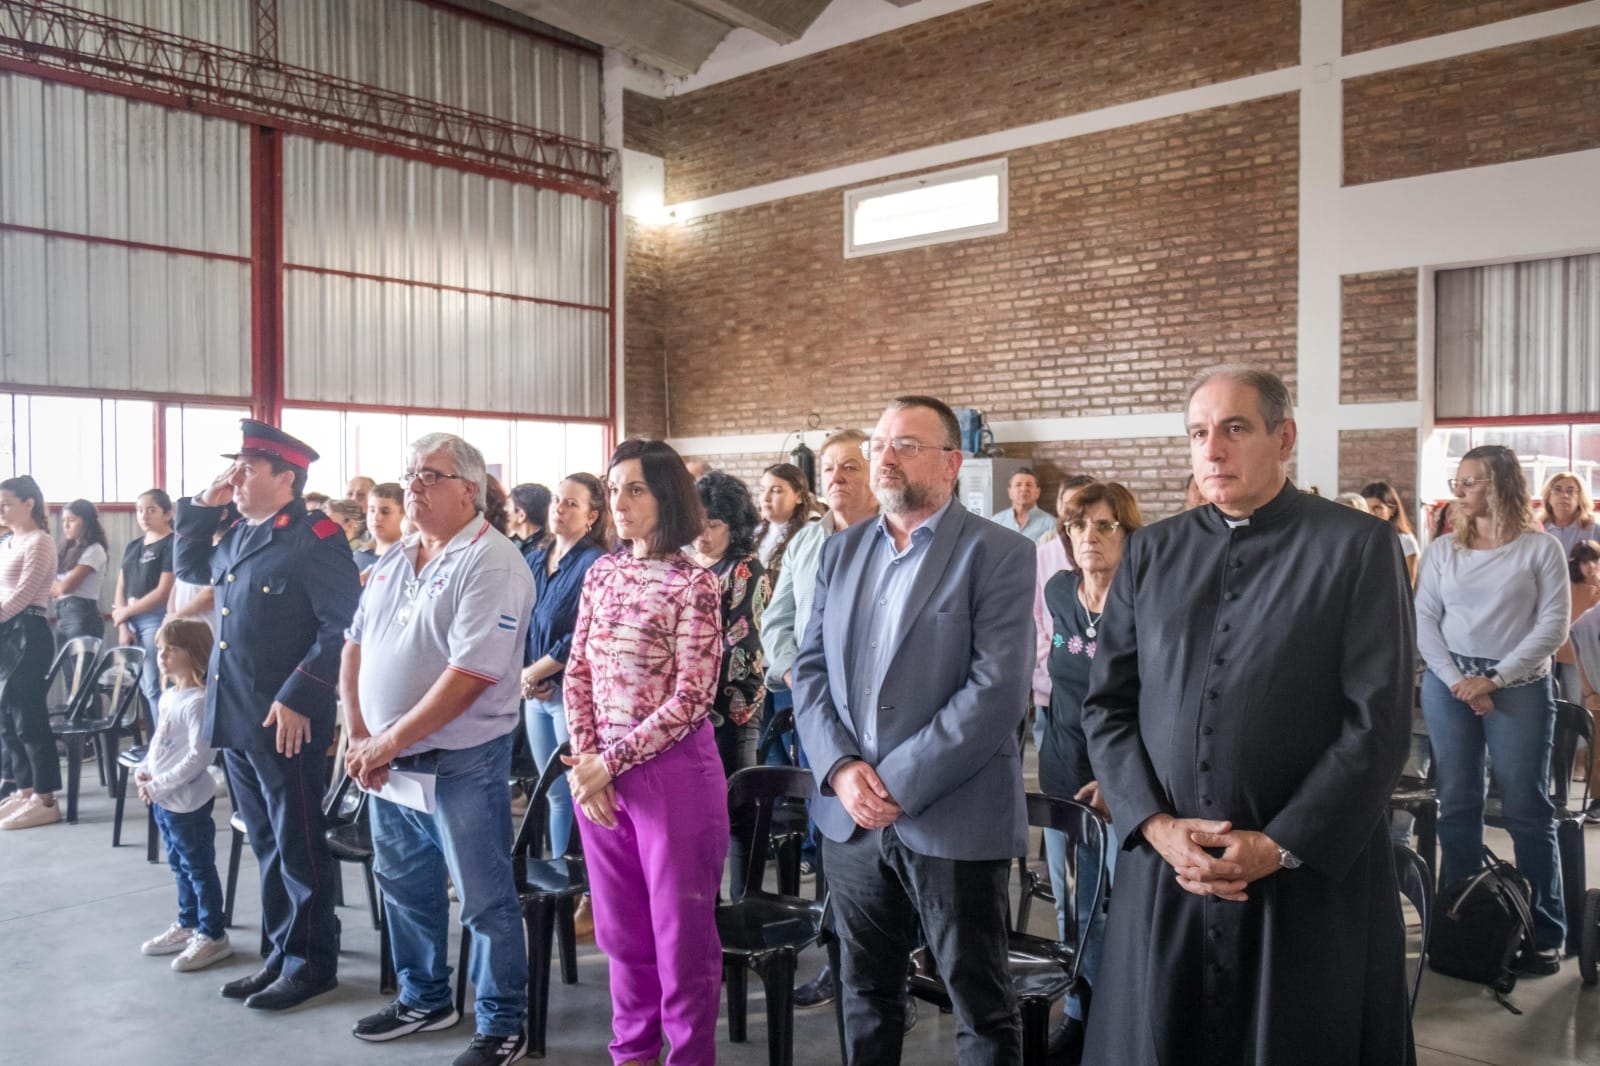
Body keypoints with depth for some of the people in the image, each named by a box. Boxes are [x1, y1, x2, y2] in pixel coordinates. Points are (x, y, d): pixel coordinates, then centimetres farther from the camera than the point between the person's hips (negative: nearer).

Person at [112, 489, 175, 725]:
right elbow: (121, 590, 14)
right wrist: (123, 625, 2)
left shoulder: (172, 545, -6)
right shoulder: (132, 547, 17)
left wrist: (126, 612, -3)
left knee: (154, 687, -9)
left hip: (156, 620, -7)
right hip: (132, 622, 7)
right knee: (143, 686, 6)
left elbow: (163, 592, -12)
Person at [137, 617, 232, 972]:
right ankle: (188, 925, 35)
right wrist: (143, 772, 3)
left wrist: (158, 785, -21)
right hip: (163, 800, 9)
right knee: (180, 866, 21)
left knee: (199, 868, 2)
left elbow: (200, 756, -24)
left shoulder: (197, 701, -21)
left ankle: (213, 936, 12)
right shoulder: (168, 696, 9)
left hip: (187, 801, -9)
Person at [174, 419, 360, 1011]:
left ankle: (311, 963, 17)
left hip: (286, 723, -8)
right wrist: (203, 506, 13)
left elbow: (342, 626, -19)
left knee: (298, 847, 4)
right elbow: (190, 568, 28)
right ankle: (281, 954, 29)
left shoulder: (315, 538, -14)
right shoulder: (239, 535, 12)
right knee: (266, 845, 17)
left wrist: (297, 699, -22)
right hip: (233, 717, 8)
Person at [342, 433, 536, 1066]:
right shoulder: (395, 560, 9)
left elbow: (471, 674, -24)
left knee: (485, 900, 3)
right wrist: (360, 738, -1)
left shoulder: (491, 563, -17)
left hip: (460, 762, -8)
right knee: (404, 886, 20)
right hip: (386, 757, 8)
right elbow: (355, 647, 11)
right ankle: (424, 999, 39)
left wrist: (391, 740, -20)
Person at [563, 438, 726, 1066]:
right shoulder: (602, 572, 8)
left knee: (680, 926, 5)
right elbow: (578, 672, 8)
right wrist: (584, 758, -5)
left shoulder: (693, 583, -9)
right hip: (598, 772, 6)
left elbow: (692, 697, -13)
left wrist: (611, 762, -14)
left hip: (671, 770, -5)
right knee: (620, 925, 16)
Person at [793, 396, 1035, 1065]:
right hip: (852, 818, 5)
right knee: (864, 994, 19)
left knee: (982, 1008, 9)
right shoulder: (842, 550, 10)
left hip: (953, 822, -5)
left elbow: (997, 689, -16)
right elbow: (810, 669, 7)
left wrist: (899, 783, -17)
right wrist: (841, 768, -9)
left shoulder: (999, 554, -8)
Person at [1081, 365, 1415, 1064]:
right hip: (1162, 872, 3)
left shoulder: (1358, 546, -2)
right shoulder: (1150, 552, 7)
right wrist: (1157, 826, -6)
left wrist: (1279, 846, -11)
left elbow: (1378, 723, -7)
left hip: (1309, 882, -2)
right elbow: (1106, 705, 6)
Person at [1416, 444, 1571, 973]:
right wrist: (1456, 679, -9)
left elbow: (1554, 625, -7)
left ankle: (1545, 930, 11)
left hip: (1520, 685, -3)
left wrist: (1496, 678, -13)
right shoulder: (1441, 549, 6)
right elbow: (1423, 620, 4)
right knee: (1457, 805, 7)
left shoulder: (1541, 548, -2)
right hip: (1448, 682, 3)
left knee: (1527, 808, 1)